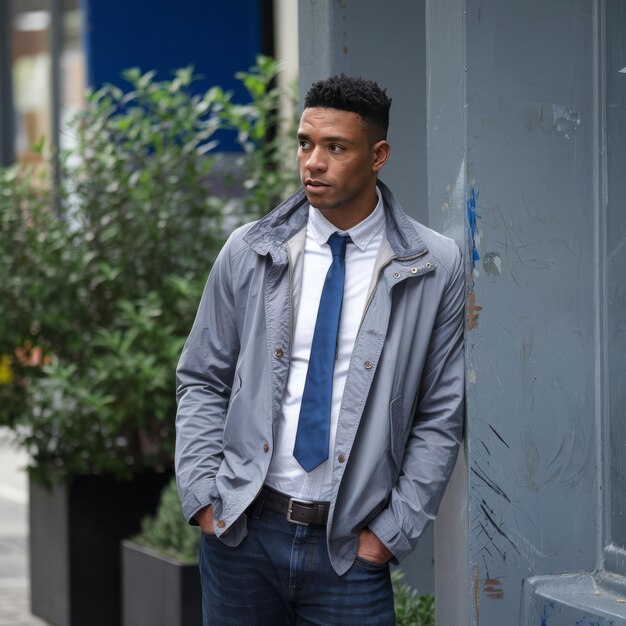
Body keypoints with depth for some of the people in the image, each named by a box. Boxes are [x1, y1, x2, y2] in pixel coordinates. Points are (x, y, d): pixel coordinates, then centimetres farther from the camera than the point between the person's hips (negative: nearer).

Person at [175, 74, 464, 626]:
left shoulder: (435, 269, -2)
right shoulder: (249, 253, 2)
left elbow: (441, 418, 1)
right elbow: (202, 382, 9)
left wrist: (394, 530, -4)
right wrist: (202, 496, -2)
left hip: (349, 546, -1)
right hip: (241, 530, 2)